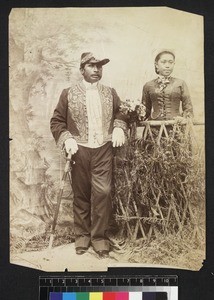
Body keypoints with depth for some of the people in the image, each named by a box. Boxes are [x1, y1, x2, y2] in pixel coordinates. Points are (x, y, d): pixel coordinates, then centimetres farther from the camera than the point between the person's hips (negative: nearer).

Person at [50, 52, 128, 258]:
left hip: (103, 150, 1)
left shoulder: (110, 93, 11)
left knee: (103, 192, -7)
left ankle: (99, 236, 8)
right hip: (79, 150, -1)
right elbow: (56, 121, 5)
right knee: (81, 195, 7)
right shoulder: (69, 94, 5)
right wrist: (66, 138, -10)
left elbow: (120, 114, 19)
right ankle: (82, 235, 22)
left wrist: (118, 128, -2)